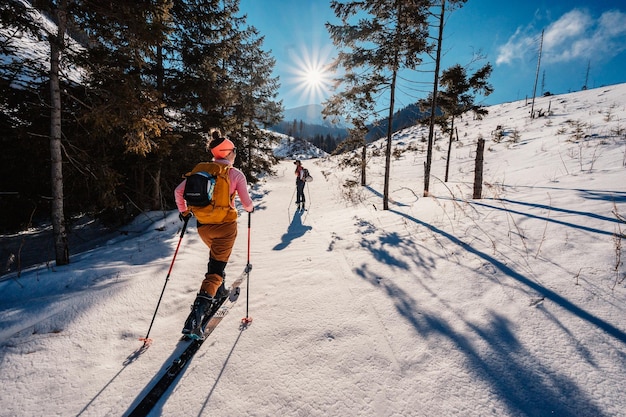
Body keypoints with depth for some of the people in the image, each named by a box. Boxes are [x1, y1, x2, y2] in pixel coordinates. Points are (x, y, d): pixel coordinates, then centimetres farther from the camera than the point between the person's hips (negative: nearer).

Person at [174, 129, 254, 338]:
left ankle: (219, 290, 45)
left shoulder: (200, 169, 4)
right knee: (216, 270, 0)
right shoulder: (236, 174, -8)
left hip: (203, 226, 5)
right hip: (225, 226, -5)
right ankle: (195, 316, -9)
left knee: (216, 256, 33)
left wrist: (183, 211, 19)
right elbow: (247, 203, -8)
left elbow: (178, 191, 4)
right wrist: (250, 209, 15)